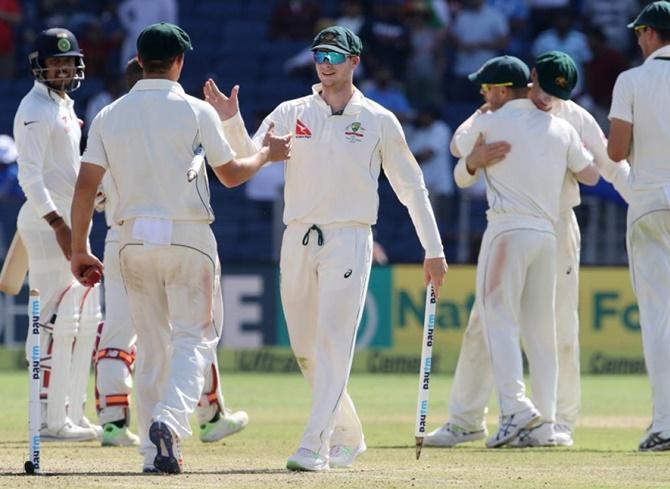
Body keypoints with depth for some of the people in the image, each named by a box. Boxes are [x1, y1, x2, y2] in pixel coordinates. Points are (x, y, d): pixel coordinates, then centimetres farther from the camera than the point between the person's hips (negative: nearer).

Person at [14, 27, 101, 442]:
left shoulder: (65, 106, 18)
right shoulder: (35, 110, -11)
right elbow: (30, 175, -20)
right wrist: (58, 225, -25)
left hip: (71, 221, 10)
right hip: (46, 221, -10)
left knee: (86, 320, 12)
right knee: (56, 320, -12)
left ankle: (71, 412, 18)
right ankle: (50, 419, -11)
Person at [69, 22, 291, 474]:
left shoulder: (110, 116, 4)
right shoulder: (196, 111, -5)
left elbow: (86, 185, 0)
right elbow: (231, 175, 2)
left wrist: (79, 249, 4)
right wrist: (267, 154, 20)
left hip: (134, 239, 3)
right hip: (187, 234, -3)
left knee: (152, 345, 12)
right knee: (193, 338, 2)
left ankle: (155, 451, 9)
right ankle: (169, 420, -24)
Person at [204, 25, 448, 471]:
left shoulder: (378, 121, 3)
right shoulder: (291, 114, 8)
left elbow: (411, 187, 6)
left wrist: (434, 250, 4)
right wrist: (232, 121, -22)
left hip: (349, 239, -4)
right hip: (298, 240, 4)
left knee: (334, 342, -15)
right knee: (306, 347, 8)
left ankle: (315, 446, -19)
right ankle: (347, 436, 25)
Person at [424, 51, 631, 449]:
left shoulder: (576, 118, -3)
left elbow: (612, 168, 1)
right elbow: (462, 177, -11)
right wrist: (476, 160, -34)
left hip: (557, 228, -1)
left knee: (560, 328, -1)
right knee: (483, 324, -1)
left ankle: (560, 423, 9)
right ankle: (466, 420, 6)